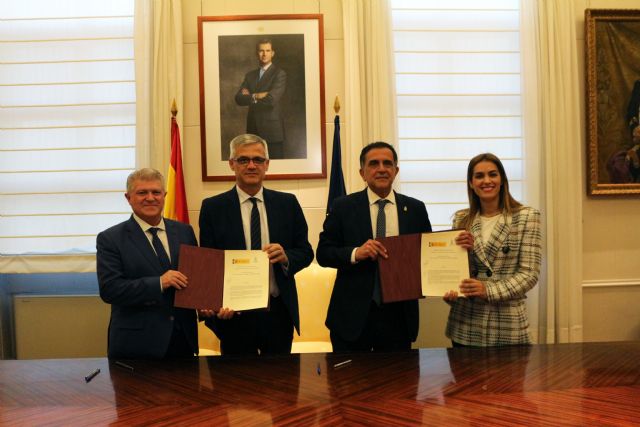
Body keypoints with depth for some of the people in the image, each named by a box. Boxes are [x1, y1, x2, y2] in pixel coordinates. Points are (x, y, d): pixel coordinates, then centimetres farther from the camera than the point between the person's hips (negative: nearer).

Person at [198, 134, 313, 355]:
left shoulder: (288, 203, 3)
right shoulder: (213, 207, -2)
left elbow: (306, 251, 6)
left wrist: (286, 257, -17)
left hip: (280, 313, 2)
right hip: (233, 315, -2)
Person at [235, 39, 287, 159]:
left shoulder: (279, 74, -3)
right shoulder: (250, 75, 15)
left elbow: (272, 99, -18)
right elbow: (239, 99, 3)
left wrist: (251, 96, -3)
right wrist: (257, 96, -13)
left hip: (272, 129, -5)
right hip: (253, 129, 5)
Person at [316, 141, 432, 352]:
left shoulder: (415, 208, 5)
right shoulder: (342, 207, -1)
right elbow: (323, 253, -3)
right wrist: (355, 253, -21)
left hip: (399, 314, 2)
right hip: (352, 314, -2)